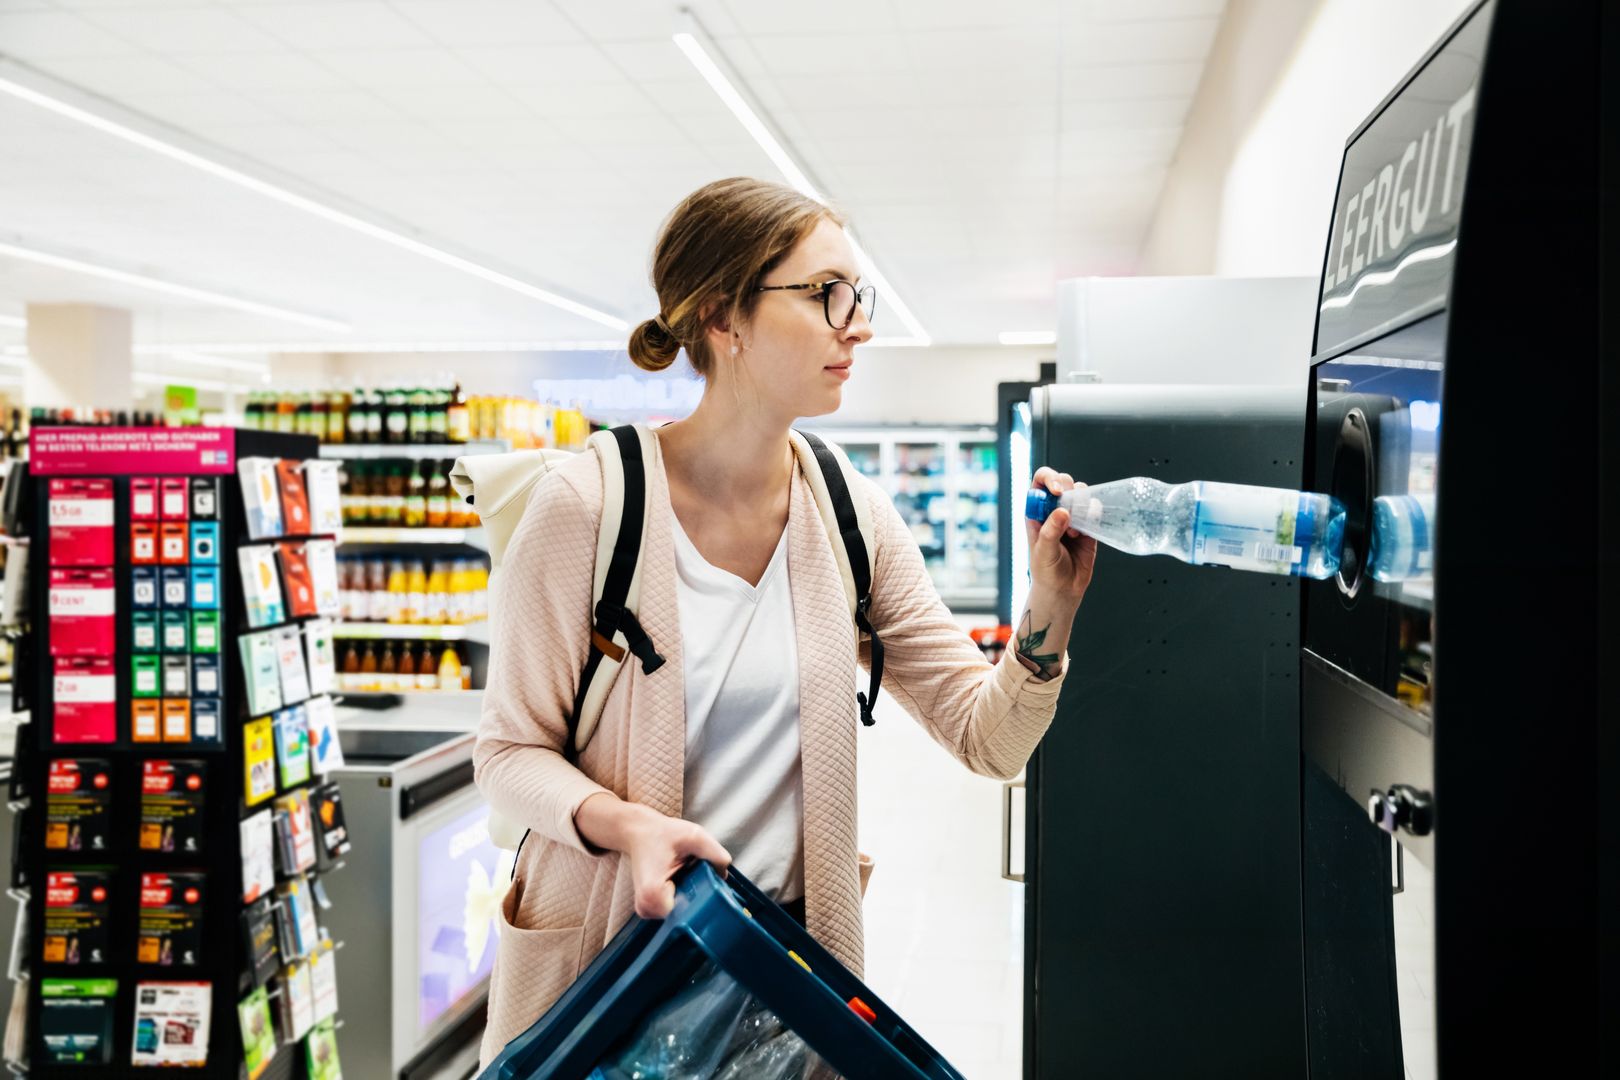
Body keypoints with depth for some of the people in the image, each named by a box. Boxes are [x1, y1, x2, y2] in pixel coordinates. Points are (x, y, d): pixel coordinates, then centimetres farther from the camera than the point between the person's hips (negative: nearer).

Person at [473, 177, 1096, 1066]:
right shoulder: (586, 506, -15)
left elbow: (988, 738, -3)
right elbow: (511, 750, -9)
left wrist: (1049, 613, -20)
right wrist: (621, 822, -28)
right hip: (608, 958, -3)